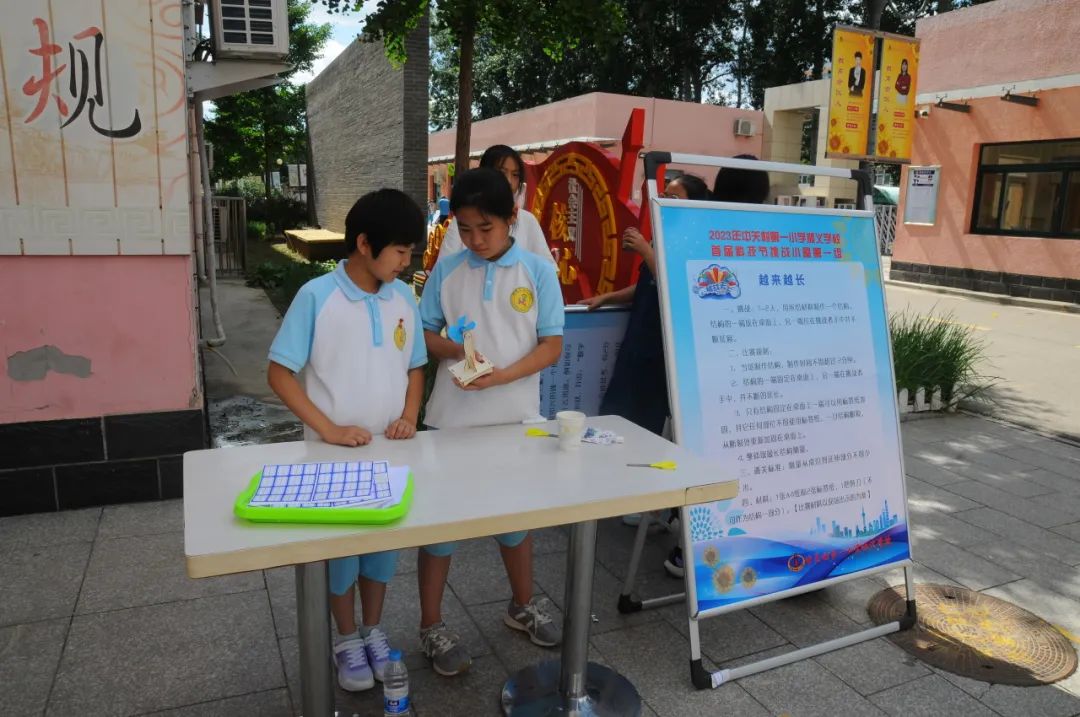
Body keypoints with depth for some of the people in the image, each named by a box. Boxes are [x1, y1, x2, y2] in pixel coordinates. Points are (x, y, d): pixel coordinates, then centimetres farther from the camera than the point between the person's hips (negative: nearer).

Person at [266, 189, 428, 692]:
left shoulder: (403, 298, 0)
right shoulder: (316, 296, -14)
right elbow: (280, 373, -11)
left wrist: (409, 417, -7)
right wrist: (328, 429, -18)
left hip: (390, 450, 4)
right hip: (333, 453, -4)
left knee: (384, 543, 16)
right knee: (338, 547, 12)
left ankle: (373, 631, 38)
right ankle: (347, 639, 34)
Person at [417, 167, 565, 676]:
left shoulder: (537, 272, -4)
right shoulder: (446, 271, -1)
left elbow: (552, 345, -6)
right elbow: (423, 332, 5)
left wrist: (503, 376, -20)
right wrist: (451, 348, -17)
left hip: (515, 418, 0)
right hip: (452, 420, 0)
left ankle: (522, 605, 40)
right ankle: (432, 626, 25)